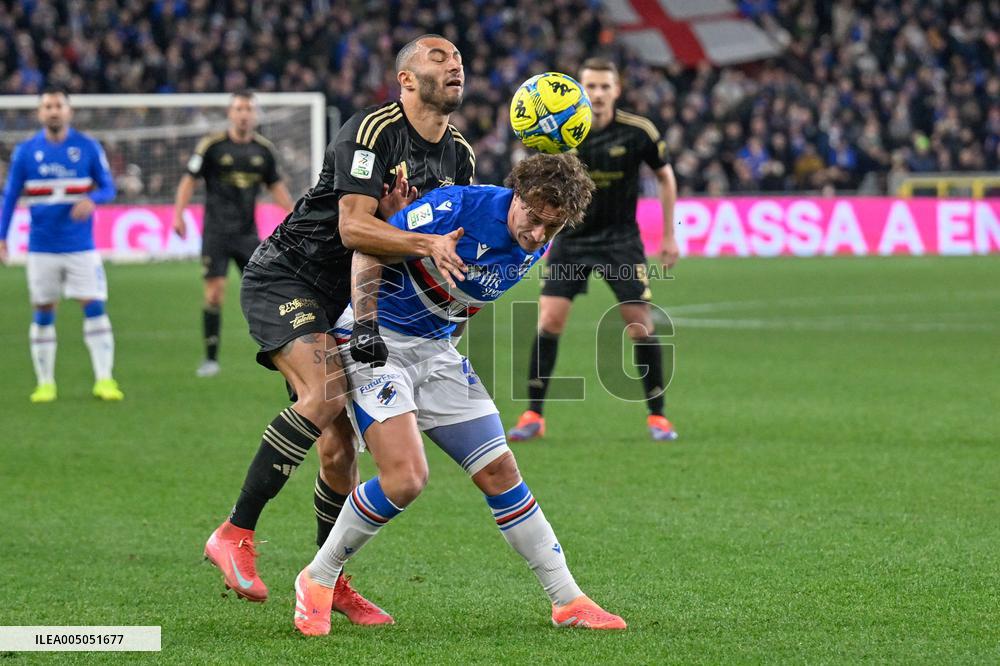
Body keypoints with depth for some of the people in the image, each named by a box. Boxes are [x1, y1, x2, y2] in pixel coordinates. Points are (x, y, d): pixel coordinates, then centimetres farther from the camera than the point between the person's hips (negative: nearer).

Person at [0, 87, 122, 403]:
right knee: (43, 314, 3)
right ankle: (45, 383, 11)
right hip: (41, 248, 1)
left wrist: (91, 200, -19)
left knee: (95, 308, -7)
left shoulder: (88, 147, 0)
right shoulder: (25, 151, 2)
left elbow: (108, 188, 4)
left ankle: (104, 379, -4)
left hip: (81, 246, -1)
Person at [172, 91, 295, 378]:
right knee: (214, 292, -9)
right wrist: (178, 214, -11)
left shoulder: (264, 149, 6)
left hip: (247, 233, 3)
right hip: (216, 232, -3)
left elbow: (275, 185, 18)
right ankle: (211, 358, 0)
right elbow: (189, 180, -1)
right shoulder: (211, 145, -5)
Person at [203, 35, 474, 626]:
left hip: (343, 300, 7)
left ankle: (330, 582, 18)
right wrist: (426, 244, -40)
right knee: (326, 395, -29)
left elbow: (458, 236, 15)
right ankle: (236, 534, -23)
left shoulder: (459, 154, 6)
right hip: (284, 279, -7)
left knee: (339, 448, 1)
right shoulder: (372, 132, -19)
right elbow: (353, 227, -28)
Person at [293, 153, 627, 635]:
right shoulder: (459, 208, -25)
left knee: (499, 472, 4)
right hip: (375, 339, -7)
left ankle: (567, 601, 12)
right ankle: (317, 581, -2)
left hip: (435, 349, 7)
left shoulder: (536, 248, -2)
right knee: (406, 477, -21)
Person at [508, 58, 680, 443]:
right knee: (549, 320, -10)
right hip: (571, 238, 1)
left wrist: (669, 235, 5)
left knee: (641, 325, -6)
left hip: (621, 239, -1)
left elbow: (665, 177, 4)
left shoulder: (637, 132, -11)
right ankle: (533, 416, 0)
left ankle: (657, 416, 10)